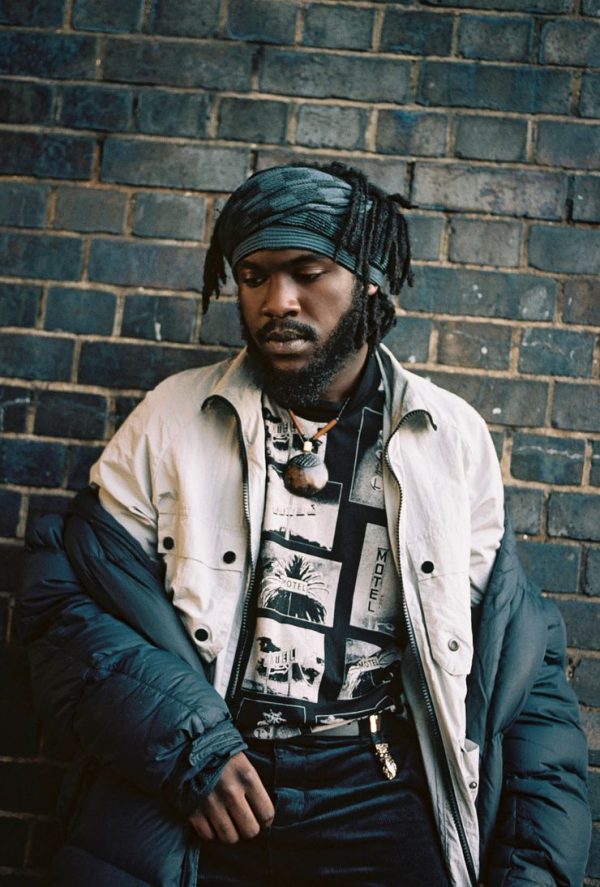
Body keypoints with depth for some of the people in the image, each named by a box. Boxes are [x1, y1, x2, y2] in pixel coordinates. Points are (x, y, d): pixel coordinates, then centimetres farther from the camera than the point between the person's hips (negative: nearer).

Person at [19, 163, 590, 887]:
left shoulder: (455, 439, 6)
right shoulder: (170, 418, 4)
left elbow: (518, 660, 8)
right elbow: (64, 600, 1)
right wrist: (181, 739, -14)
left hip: (380, 792, 1)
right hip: (182, 788, 0)